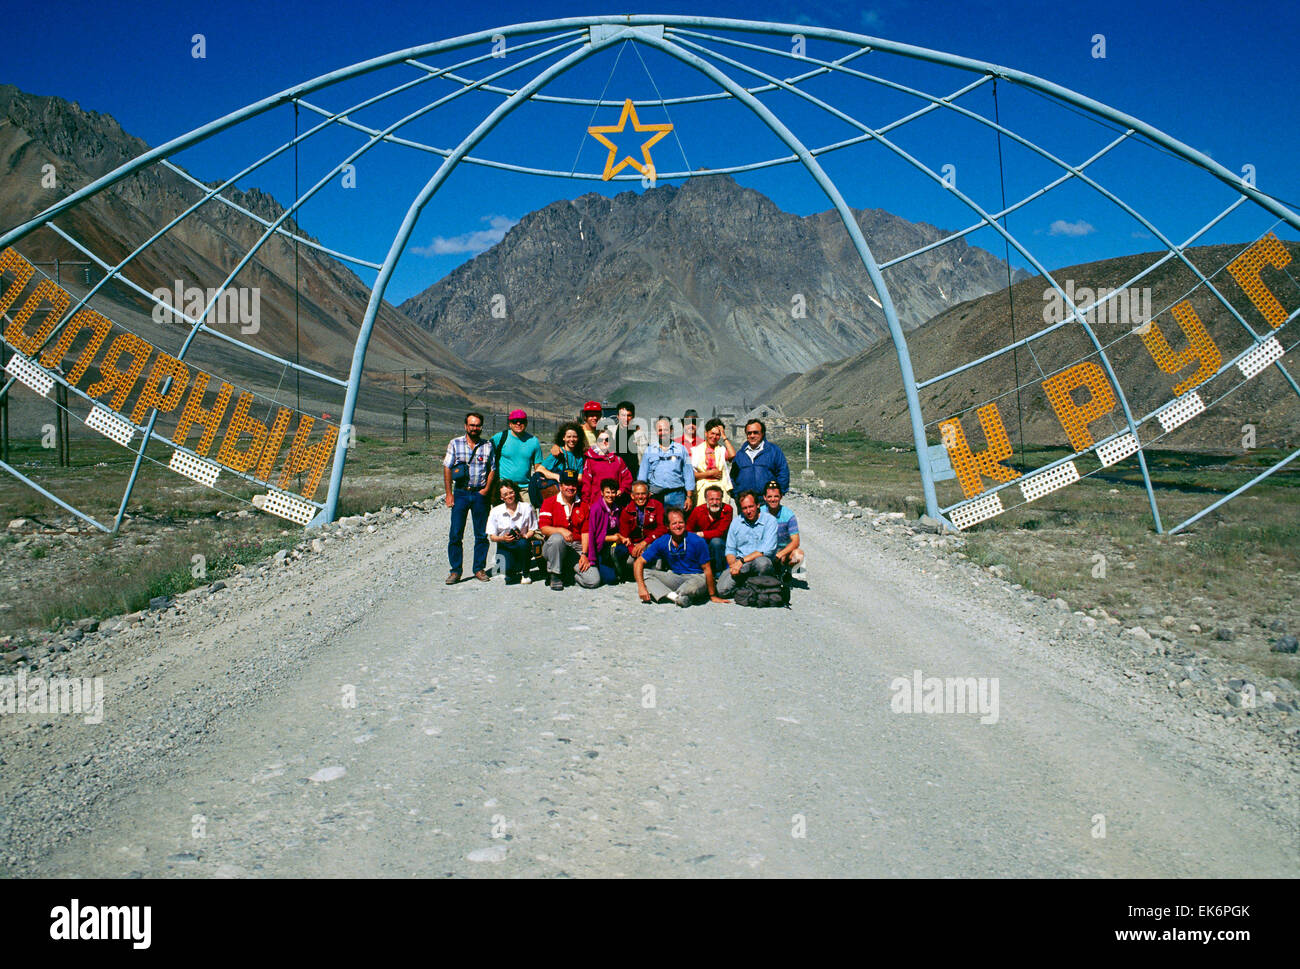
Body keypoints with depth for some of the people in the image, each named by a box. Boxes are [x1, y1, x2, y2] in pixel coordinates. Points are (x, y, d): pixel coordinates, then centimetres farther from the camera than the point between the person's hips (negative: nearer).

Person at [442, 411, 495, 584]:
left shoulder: (487, 446, 6)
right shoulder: (455, 444, 3)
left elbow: (492, 470, 10)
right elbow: (447, 468, 3)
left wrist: (487, 488, -5)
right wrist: (449, 494, -3)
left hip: (480, 494, 1)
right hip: (460, 493, -1)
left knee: (482, 534, 4)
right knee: (455, 534, -3)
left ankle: (479, 569, 14)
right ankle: (455, 570, 5)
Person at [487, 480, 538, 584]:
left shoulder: (527, 508, 0)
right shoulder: (495, 512, 2)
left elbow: (532, 530, 1)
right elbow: (492, 536, 1)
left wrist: (524, 536, -21)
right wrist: (503, 538, -20)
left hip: (522, 543, 0)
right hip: (504, 546, 0)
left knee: (523, 543, -38)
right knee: (507, 570, -29)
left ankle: (525, 573, -11)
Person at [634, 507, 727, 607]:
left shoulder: (697, 542, -16)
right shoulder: (662, 542, -7)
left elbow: (707, 569, -10)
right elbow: (639, 563, -6)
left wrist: (712, 596, -10)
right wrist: (641, 587, -21)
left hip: (696, 577, -4)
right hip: (674, 576, 5)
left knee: (698, 582, -40)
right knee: (644, 574, -15)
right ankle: (674, 596, -30)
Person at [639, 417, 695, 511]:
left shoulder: (681, 449, 10)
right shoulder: (649, 450, 12)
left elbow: (689, 474, 8)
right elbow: (642, 475, 13)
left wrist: (689, 497, 2)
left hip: (677, 495, 0)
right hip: (655, 495, 1)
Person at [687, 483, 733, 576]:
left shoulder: (727, 509, -15)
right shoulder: (698, 510, -7)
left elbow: (720, 532, -21)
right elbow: (687, 531, -2)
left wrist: (701, 534, -23)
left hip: (720, 546, -2)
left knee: (716, 541, -34)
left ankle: (718, 573, -15)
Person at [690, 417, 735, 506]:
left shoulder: (722, 450, 13)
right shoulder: (696, 450, 9)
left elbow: (732, 455, -11)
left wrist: (724, 437, 0)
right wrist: (710, 473, -3)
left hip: (721, 488, 1)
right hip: (702, 488, -1)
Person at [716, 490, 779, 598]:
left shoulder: (769, 521, -5)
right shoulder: (736, 522, 10)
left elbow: (767, 550, -15)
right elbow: (730, 550, 11)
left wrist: (742, 560, -19)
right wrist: (733, 564, -11)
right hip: (740, 565, 3)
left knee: (761, 561, -40)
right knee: (722, 589, -22)